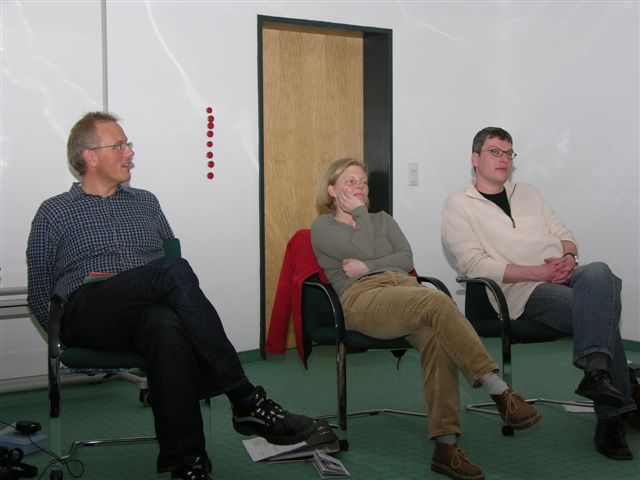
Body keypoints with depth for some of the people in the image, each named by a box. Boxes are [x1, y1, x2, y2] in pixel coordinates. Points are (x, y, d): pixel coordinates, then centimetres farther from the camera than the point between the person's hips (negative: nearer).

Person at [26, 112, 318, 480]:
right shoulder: (55, 212, 16)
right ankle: (245, 399, -35)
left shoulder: (146, 202, 26)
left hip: (147, 313, 3)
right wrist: (65, 334, -1)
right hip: (87, 315, -2)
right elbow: (40, 295, 14)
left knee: (166, 324, -39)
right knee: (173, 270, -33)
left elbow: (172, 277, 25)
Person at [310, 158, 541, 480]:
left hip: (403, 286, 5)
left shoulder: (382, 219, 30)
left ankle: (445, 446, -38)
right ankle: (500, 392, -39)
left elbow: (407, 259, 12)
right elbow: (363, 251, -4)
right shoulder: (323, 226, 16)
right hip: (361, 297, -5)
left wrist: (368, 267, -1)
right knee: (437, 301, -35)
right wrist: (359, 212, 10)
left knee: (436, 339, -32)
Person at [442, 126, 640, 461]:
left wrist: (568, 257, -2)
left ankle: (595, 371, -37)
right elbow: (476, 265, -7)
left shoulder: (526, 193, 26)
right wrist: (538, 272, -15)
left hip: (567, 275, 5)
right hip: (523, 293, -5)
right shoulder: (458, 205, 5)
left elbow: (563, 233, 24)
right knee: (600, 311, -29)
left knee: (599, 274, -32)